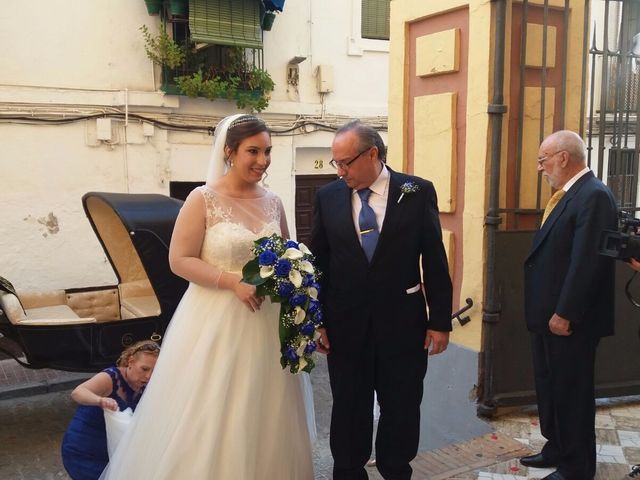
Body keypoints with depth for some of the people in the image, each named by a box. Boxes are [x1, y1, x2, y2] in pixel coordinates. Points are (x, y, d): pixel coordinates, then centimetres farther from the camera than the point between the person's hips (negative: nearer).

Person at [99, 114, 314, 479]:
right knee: (209, 420, 5)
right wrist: (234, 281, -19)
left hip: (266, 324, 5)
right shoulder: (203, 199, -8)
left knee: (262, 420, 14)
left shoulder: (272, 202, 6)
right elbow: (179, 260, -11)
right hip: (216, 322, -4)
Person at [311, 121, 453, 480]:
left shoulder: (418, 192, -5)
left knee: (402, 409, 13)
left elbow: (435, 260, -3)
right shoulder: (328, 197, 0)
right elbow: (319, 262, 4)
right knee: (348, 410, 13)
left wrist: (440, 320, -3)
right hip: (345, 325, 1)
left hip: (402, 322, -1)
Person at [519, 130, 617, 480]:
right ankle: (557, 448, 37)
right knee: (550, 387, 20)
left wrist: (564, 315, -21)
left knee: (572, 393, 5)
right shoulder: (567, 195, 13)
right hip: (548, 316, 10)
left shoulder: (594, 195, -18)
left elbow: (587, 262, -24)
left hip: (568, 320, -10)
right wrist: (548, 313, 14)